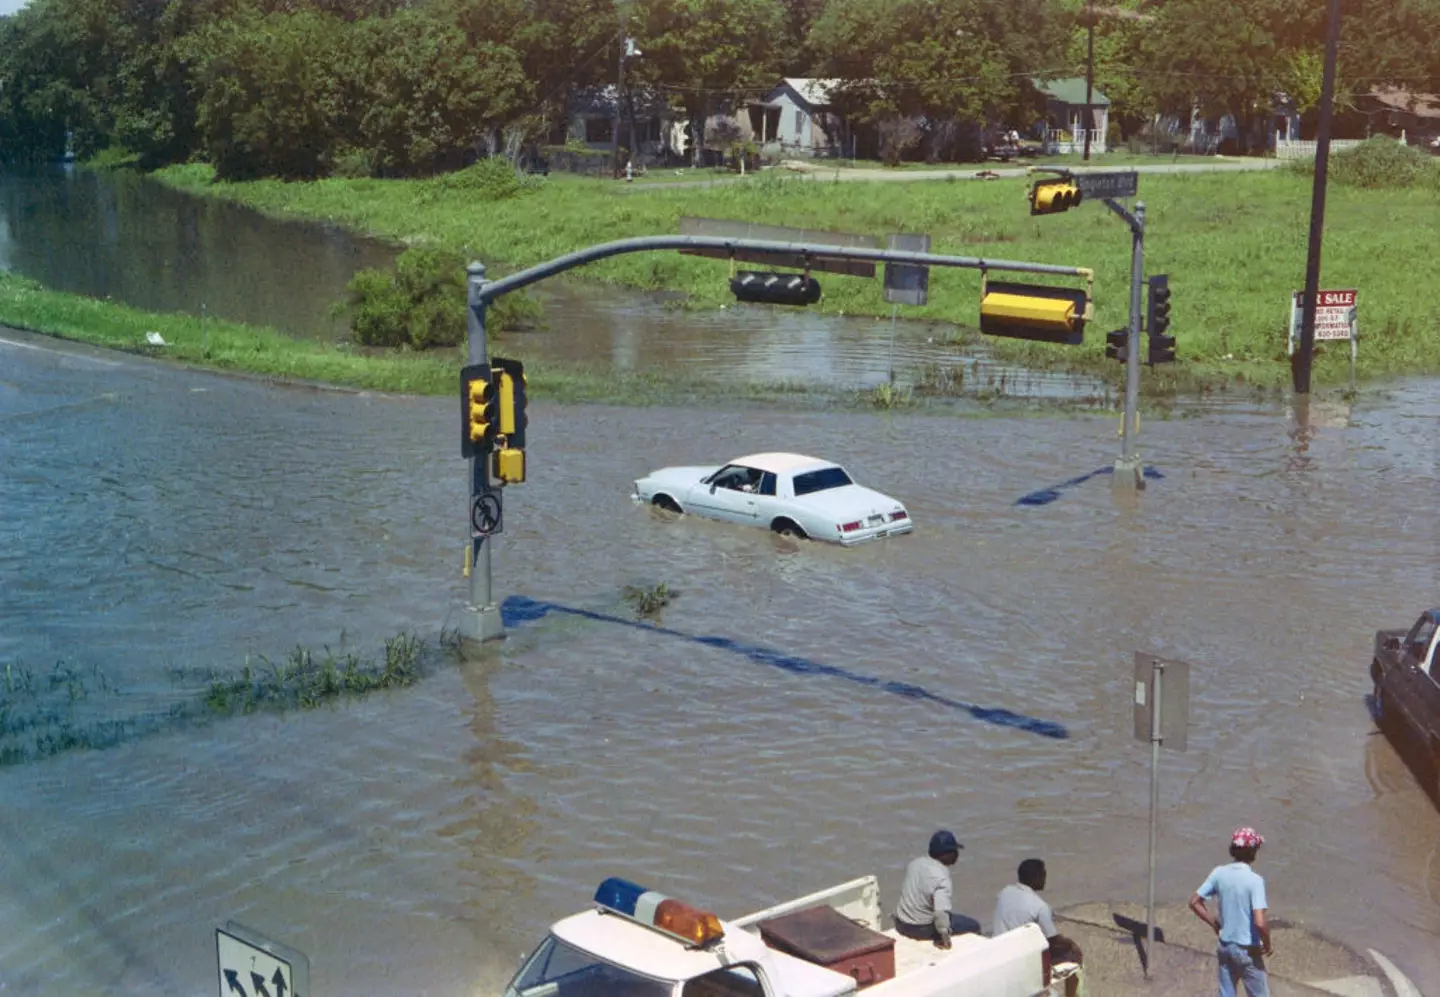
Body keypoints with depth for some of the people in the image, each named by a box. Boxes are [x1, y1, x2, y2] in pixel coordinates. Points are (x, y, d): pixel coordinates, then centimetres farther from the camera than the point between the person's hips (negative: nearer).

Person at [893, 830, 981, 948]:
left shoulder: (916, 863, -1)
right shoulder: (941, 877, -24)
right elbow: (941, 911, -36)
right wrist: (944, 936, -28)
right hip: (921, 929, -8)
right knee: (973, 925, 6)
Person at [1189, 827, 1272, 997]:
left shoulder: (1219, 873, -4)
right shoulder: (1254, 880, -21)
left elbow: (1194, 902, 1)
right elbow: (1259, 922, -26)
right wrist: (1267, 944, -9)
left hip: (1225, 946, 5)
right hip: (1247, 950, -5)